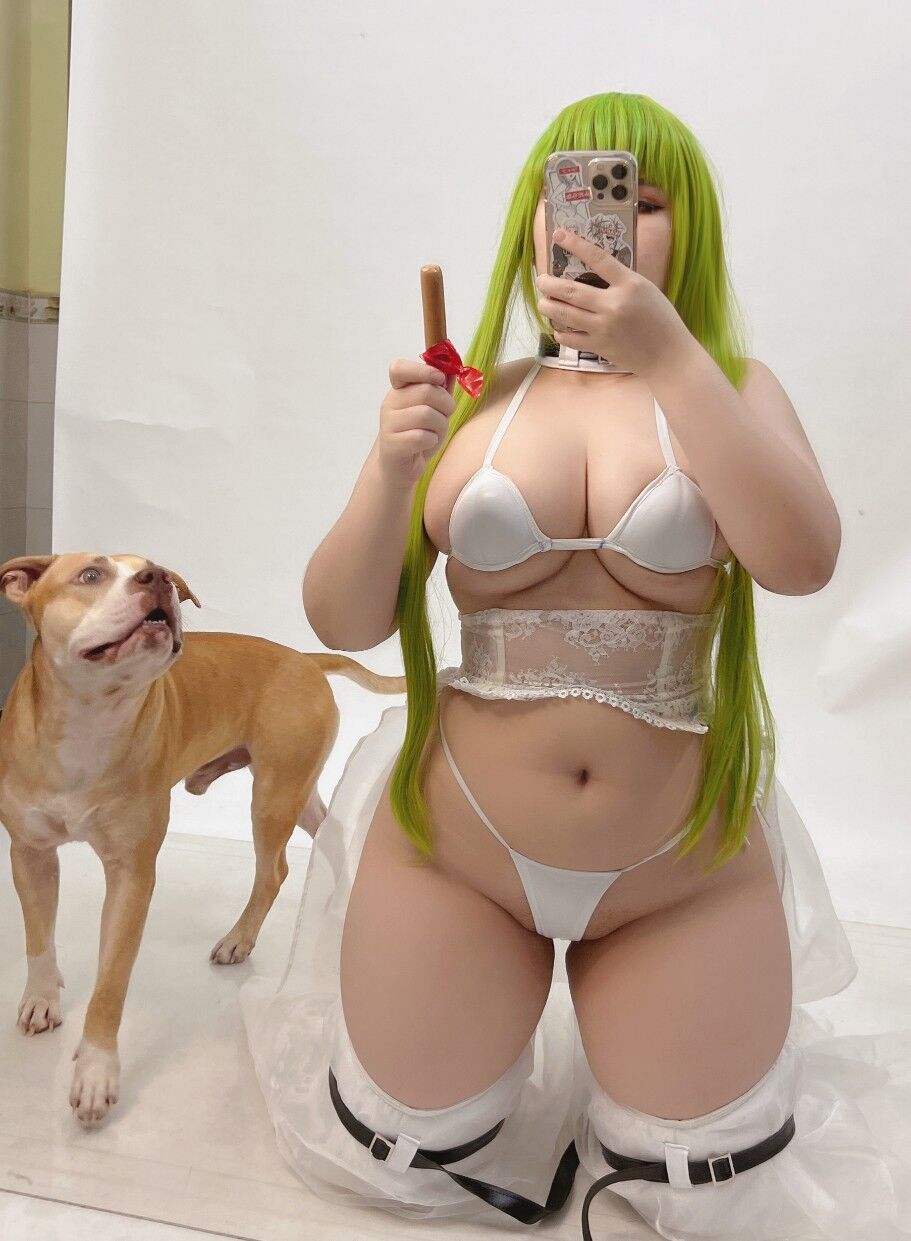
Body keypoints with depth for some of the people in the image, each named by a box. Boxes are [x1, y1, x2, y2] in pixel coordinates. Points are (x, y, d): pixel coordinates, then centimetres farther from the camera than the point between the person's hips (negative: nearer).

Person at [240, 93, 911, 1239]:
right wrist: (392, 468, -23)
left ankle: (654, 1065, 45)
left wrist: (670, 357, -24)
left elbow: (801, 558, -21)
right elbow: (342, 622, -6)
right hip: (451, 850, 1)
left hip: (689, 872, 0)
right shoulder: (466, 403, -2)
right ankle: (498, 1032, 45)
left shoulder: (731, 390, -1)